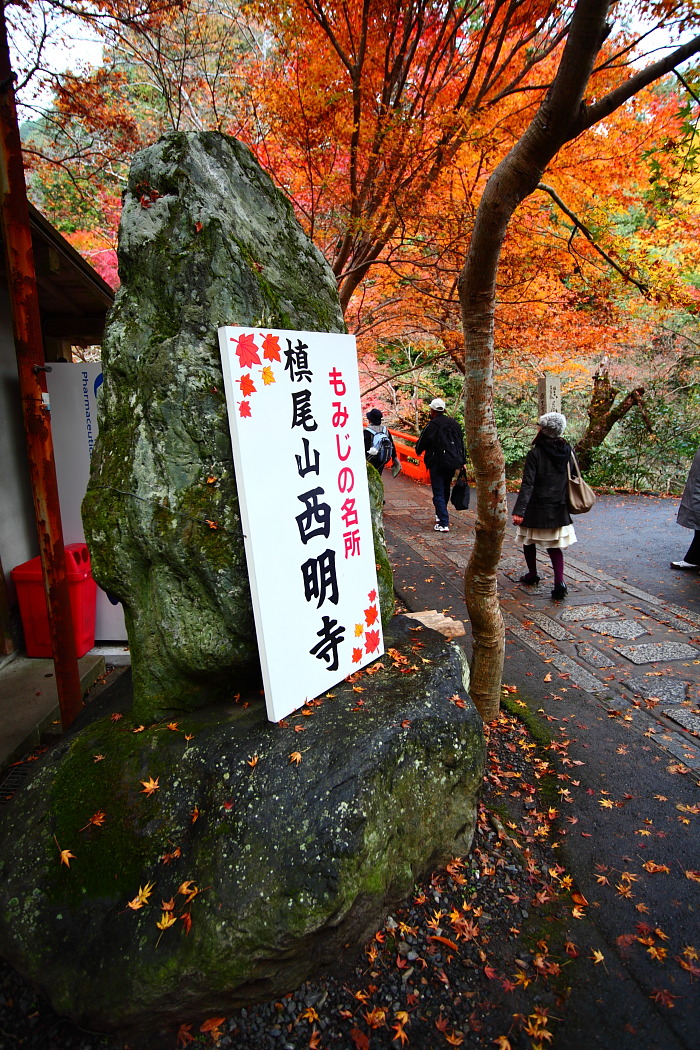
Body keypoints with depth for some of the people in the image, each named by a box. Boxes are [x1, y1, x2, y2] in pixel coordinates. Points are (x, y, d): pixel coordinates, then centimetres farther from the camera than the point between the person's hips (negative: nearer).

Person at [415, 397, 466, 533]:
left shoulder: (431, 425, -11)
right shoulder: (454, 423, 9)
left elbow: (421, 444, -2)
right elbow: (461, 444, 14)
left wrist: (418, 451, 21)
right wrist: (462, 461, 20)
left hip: (437, 464, -6)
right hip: (452, 463, 7)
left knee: (438, 493, -4)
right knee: (445, 490, 21)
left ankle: (444, 524, -10)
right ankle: (440, 515, 38)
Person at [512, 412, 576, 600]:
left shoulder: (535, 453, -15)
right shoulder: (567, 451, 0)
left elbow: (527, 485, -20)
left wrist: (518, 510, -22)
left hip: (536, 508, -4)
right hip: (559, 509, 4)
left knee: (529, 542, 18)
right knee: (554, 546, 11)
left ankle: (532, 575, 33)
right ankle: (560, 582, -5)